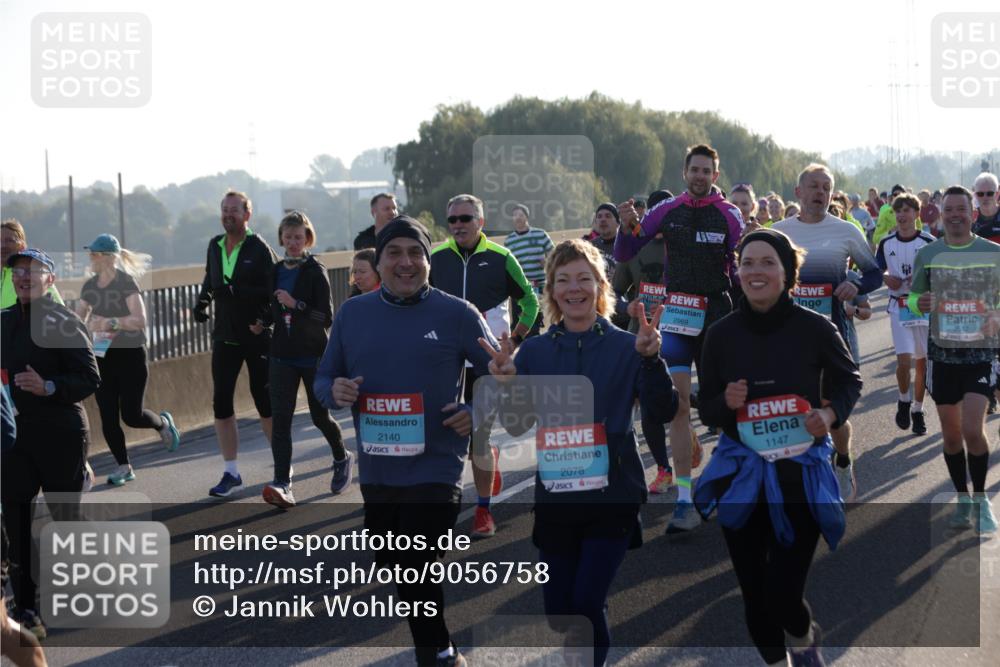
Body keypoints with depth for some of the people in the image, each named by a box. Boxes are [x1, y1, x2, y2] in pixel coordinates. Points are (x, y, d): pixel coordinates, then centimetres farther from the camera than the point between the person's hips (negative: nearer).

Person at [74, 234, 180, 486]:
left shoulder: (127, 282, -12)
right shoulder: (90, 286, 7)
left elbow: (140, 320, -22)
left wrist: (108, 322, -29)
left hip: (130, 354, -6)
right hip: (103, 357, 6)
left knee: (131, 415, -5)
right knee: (107, 417, 0)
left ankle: (163, 423, 27)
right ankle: (123, 467, 11)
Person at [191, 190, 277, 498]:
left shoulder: (259, 248, -11)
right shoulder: (215, 245, 8)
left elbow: (273, 290, -18)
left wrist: (235, 290, -28)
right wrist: (202, 303, 3)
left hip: (257, 335, -5)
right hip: (225, 336, 5)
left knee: (265, 402, 2)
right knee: (221, 402, 1)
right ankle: (230, 472, 9)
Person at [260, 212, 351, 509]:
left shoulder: (315, 272, -9)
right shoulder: (276, 272, 8)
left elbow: (326, 318, -15)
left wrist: (296, 306, -26)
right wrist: (262, 323, 10)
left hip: (313, 356, -4)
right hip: (282, 357, 4)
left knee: (320, 417, 10)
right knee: (280, 420, -9)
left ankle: (342, 458, 40)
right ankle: (282, 485, -15)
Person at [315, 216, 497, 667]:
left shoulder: (457, 314, -4)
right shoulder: (352, 313, 6)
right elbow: (324, 379, 12)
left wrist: (477, 411, -12)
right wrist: (334, 391, -10)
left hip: (435, 468, -5)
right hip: (376, 471, 5)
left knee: (415, 568, -12)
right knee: (390, 564, 14)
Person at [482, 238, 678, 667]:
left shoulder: (625, 347, -1)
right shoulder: (534, 351, 6)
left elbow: (662, 413, -10)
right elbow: (517, 427, 4)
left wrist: (651, 359, -25)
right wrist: (508, 385, -15)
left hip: (612, 496, -3)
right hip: (555, 498, 3)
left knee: (587, 604, -15)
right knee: (558, 614, 8)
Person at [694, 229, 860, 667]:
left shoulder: (814, 328, -9)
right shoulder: (721, 334, -3)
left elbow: (849, 380, 8)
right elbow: (705, 409, 5)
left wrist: (831, 412, -12)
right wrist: (726, 402, -17)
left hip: (800, 471, -2)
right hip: (741, 471, 2)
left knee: (782, 594, -8)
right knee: (754, 592, 9)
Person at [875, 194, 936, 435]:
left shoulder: (928, 242, -4)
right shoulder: (887, 243, 3)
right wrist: (886, 278, -8)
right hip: (899, 307, 0)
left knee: (922, 361, 5)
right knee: (904, 359, -12)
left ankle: (917, 410, 20)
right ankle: (904, 401, 14)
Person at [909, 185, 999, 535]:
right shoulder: (927, 254, 1)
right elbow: (912, 296, 10)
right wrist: (918, 303, -14)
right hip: (942, 352, 2)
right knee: (951, 433, 9)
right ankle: (962, 499, 26)